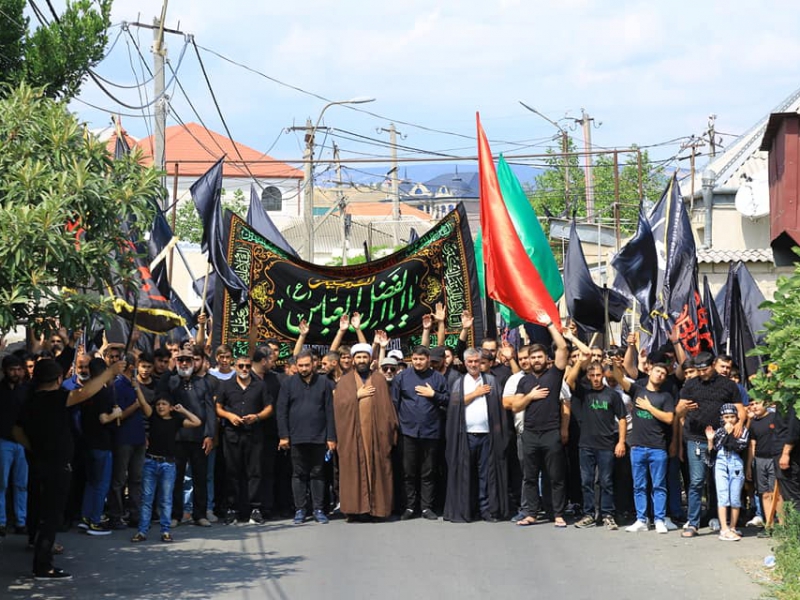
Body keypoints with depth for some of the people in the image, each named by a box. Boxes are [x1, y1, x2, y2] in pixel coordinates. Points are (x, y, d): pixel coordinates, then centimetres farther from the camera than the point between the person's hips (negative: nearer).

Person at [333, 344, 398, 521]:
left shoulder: (379, 380, 10)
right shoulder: (345, 381, 8)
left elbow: (387, 406, 5)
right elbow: (338, 403, -4)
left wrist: (391, 430, -2)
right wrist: (357, 395, -10)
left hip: (376, 433, 1)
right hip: (353, 433, -1)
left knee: (376, 470, 0)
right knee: (354, 471, -3)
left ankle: (376, 508, 2)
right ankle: (355, 508, -2)